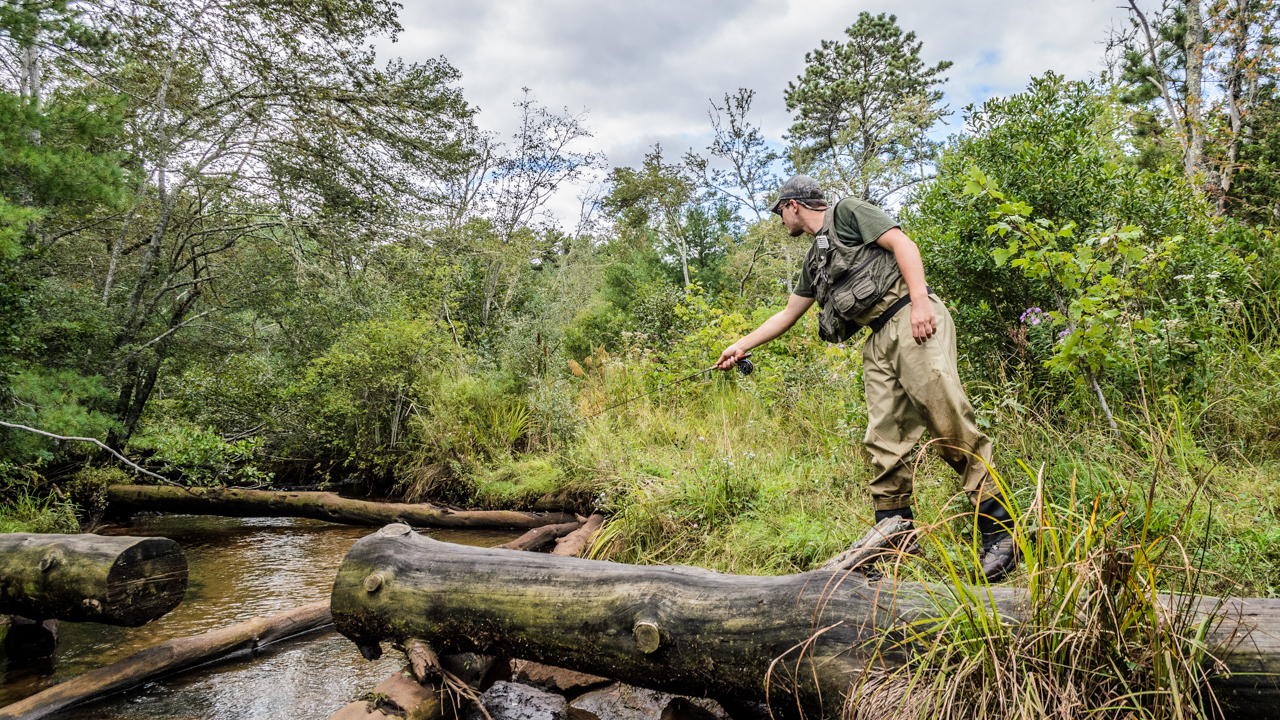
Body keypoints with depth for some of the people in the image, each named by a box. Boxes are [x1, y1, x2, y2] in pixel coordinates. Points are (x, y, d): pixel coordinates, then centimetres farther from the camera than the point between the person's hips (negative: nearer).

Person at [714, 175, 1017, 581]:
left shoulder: (848, 212, 7)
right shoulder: (815, 261, 29)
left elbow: (902, 244, -6)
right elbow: (788, 314, 35)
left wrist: (920, 299, -20)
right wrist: (740, 347, 36)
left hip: (912, 318, -8)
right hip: (880, 340, 8)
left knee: (948, 420, -18)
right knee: (884, 439, -1)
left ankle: (999, 530, -13)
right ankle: (895, 537, 5)